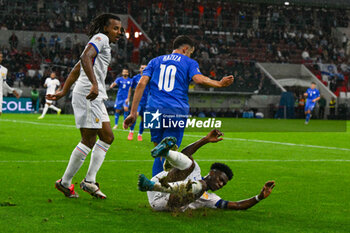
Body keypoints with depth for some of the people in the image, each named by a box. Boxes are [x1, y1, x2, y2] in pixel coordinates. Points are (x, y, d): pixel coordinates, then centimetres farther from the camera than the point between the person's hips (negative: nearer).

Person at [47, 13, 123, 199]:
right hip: (88, 95, -11)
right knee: (89, 141, -8)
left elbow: (76, 70, 27)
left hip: (95, 98, 11)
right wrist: (94, 84, -32)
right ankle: (65, 182, 0)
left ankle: (89, 181, 10)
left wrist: (64, 92, 26)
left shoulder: (102, 44, 26)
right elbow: (85, 58, -23)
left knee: (107, 137, 10)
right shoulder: (101, 38, -4)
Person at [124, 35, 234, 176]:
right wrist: (219, 84, 3)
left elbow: (141, 84, 7)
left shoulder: (155, 61, 19)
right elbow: (199, 79, -11)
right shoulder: (189, 63, 10)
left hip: (154, 111, 3)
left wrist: (133, 113, 5)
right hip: (177, 112, -3)